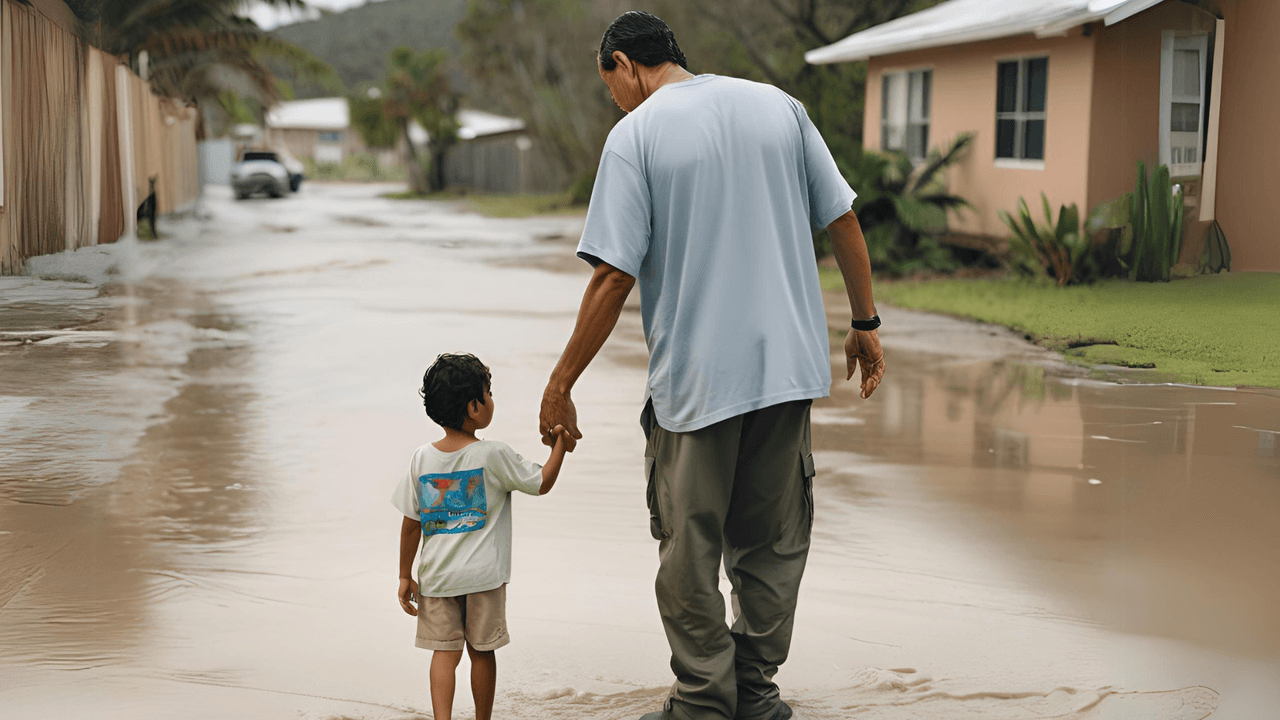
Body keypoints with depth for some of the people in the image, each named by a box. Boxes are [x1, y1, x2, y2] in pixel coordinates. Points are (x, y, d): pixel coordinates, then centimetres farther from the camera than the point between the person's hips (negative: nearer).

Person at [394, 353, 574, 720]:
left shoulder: (422, 459, -2)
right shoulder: (495, 455, -11)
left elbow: (411, 524, 1)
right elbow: (541, 483, 0)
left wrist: (405, 576, 8)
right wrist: (561, 446, 13)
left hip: (437, 576, 2)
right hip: (483, 575, -2)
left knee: (445, 651, 4)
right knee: (482, 651, 11)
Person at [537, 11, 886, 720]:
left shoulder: (635, 135, -7)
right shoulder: (779, 106, 8)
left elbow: (614, 276, -12)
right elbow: (842, 220, 9)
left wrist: (561, 384, -6)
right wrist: (864, 323, 18)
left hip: (695, 380, -5)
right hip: (790, 367, 5)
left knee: (690, 549, 9)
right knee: (773, 541, 15)